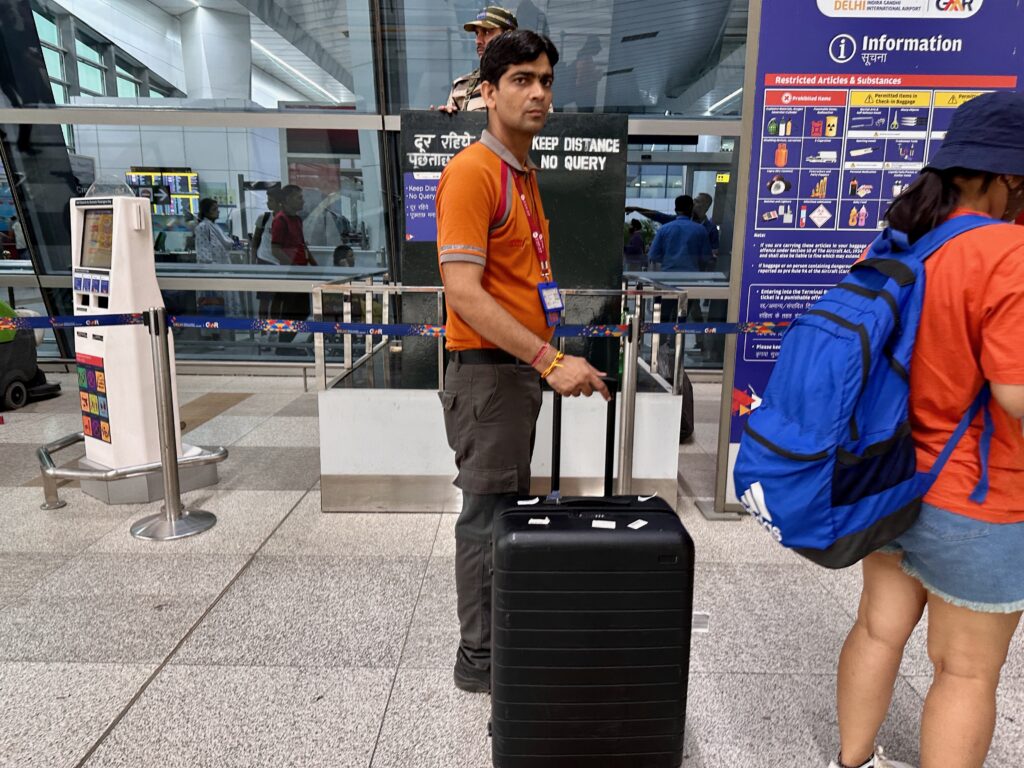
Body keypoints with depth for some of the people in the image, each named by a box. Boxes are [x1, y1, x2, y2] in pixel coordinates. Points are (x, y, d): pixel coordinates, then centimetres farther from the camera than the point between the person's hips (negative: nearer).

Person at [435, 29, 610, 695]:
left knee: (511, 508, 18)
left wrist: (550, 358, 14)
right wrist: (551, 361, -25)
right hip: (488, 372, -9)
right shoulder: (473, 172, -14)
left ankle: (506, 636, 36)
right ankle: (478, 659, 20)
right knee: (488, 514, 1)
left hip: (523, 369, 10)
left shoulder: (524, 173, 15)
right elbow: (463, 293, -23)